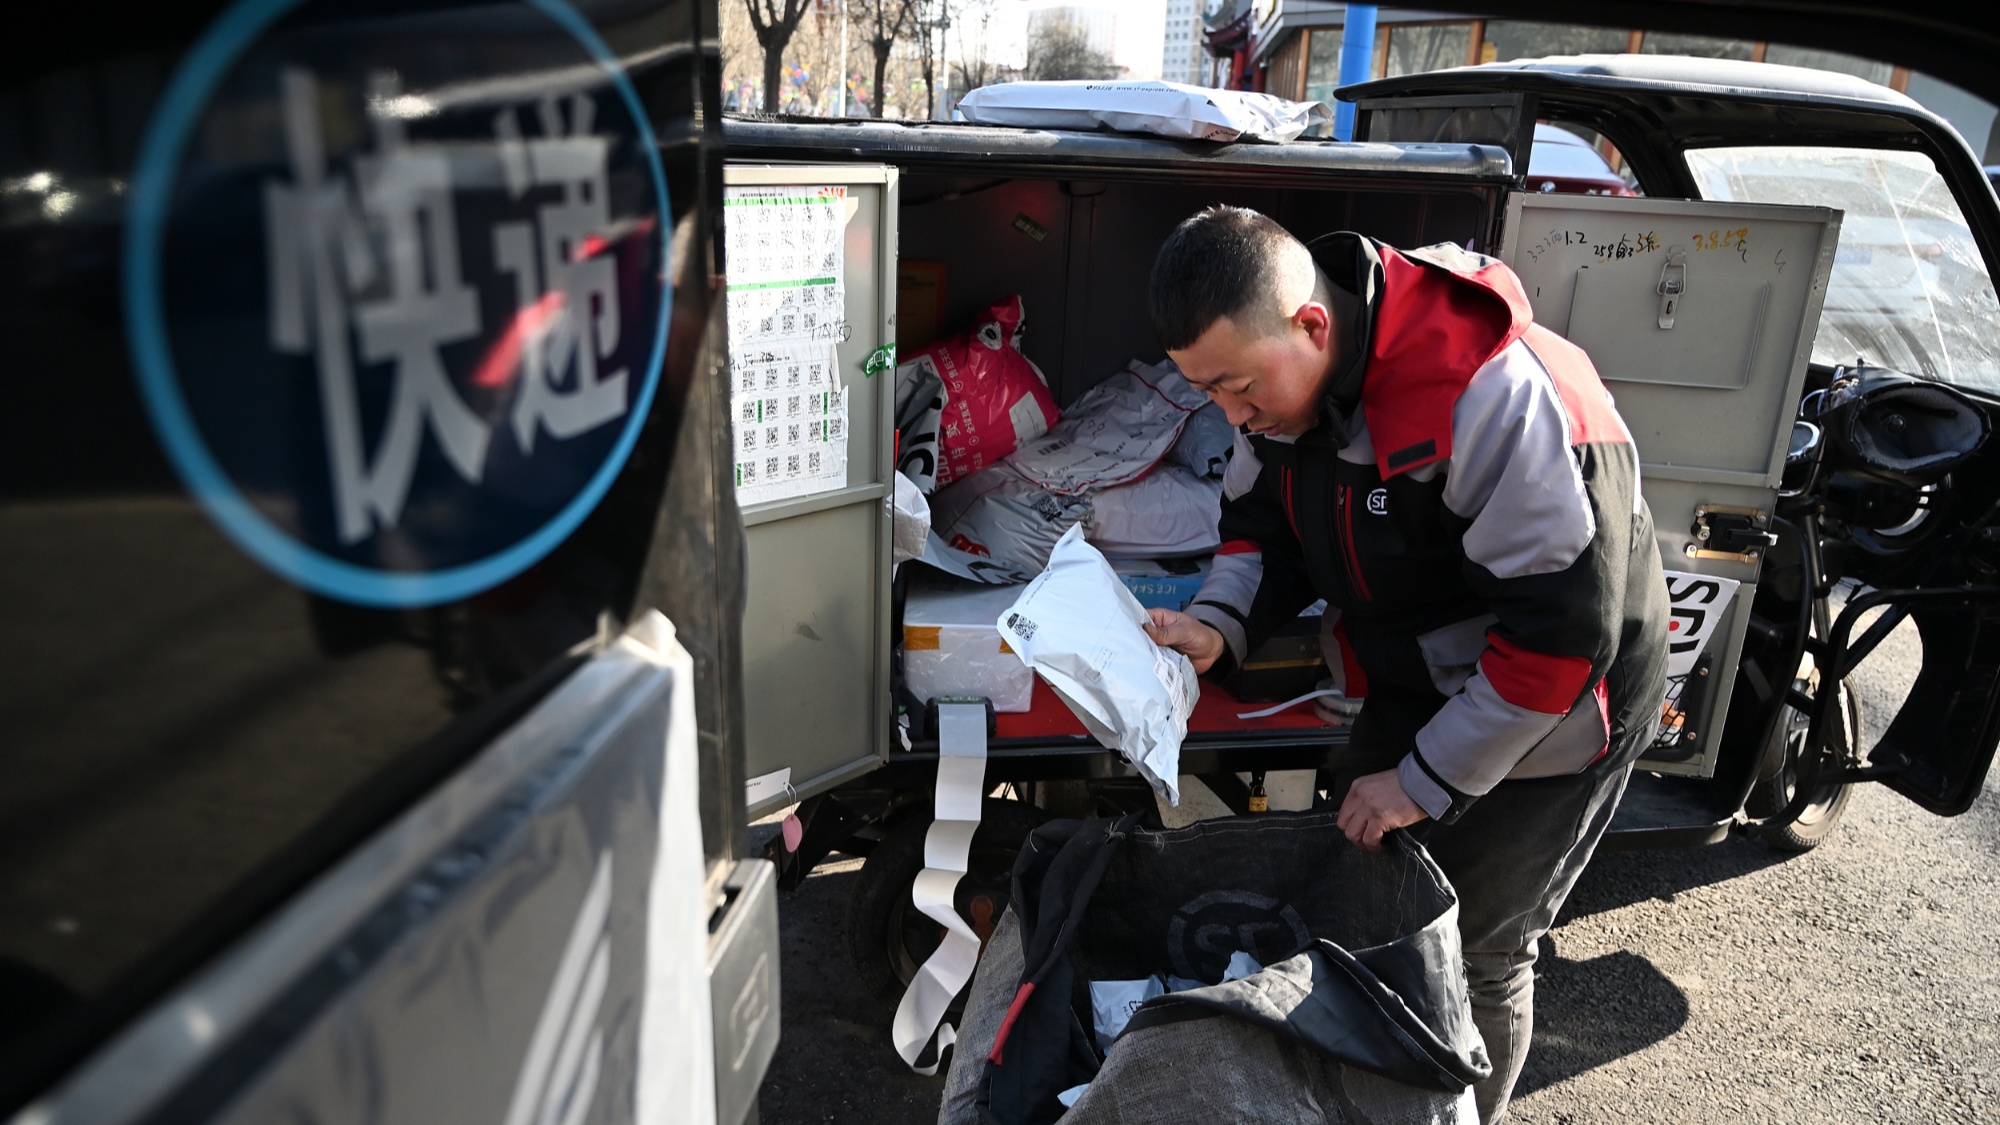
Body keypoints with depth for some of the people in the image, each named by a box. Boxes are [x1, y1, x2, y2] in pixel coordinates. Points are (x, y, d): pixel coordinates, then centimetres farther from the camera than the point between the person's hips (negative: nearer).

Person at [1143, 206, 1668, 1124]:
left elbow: (1560, 627, -31)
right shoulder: (1280, 376, -11)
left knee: (1476, 952, 5)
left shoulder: (1491, 396, -35)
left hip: (1548, 716, -7)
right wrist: (1218, 625, -17)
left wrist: (1425, 780, -25)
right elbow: (1264, 522, 4)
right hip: (1415, 692, 7)